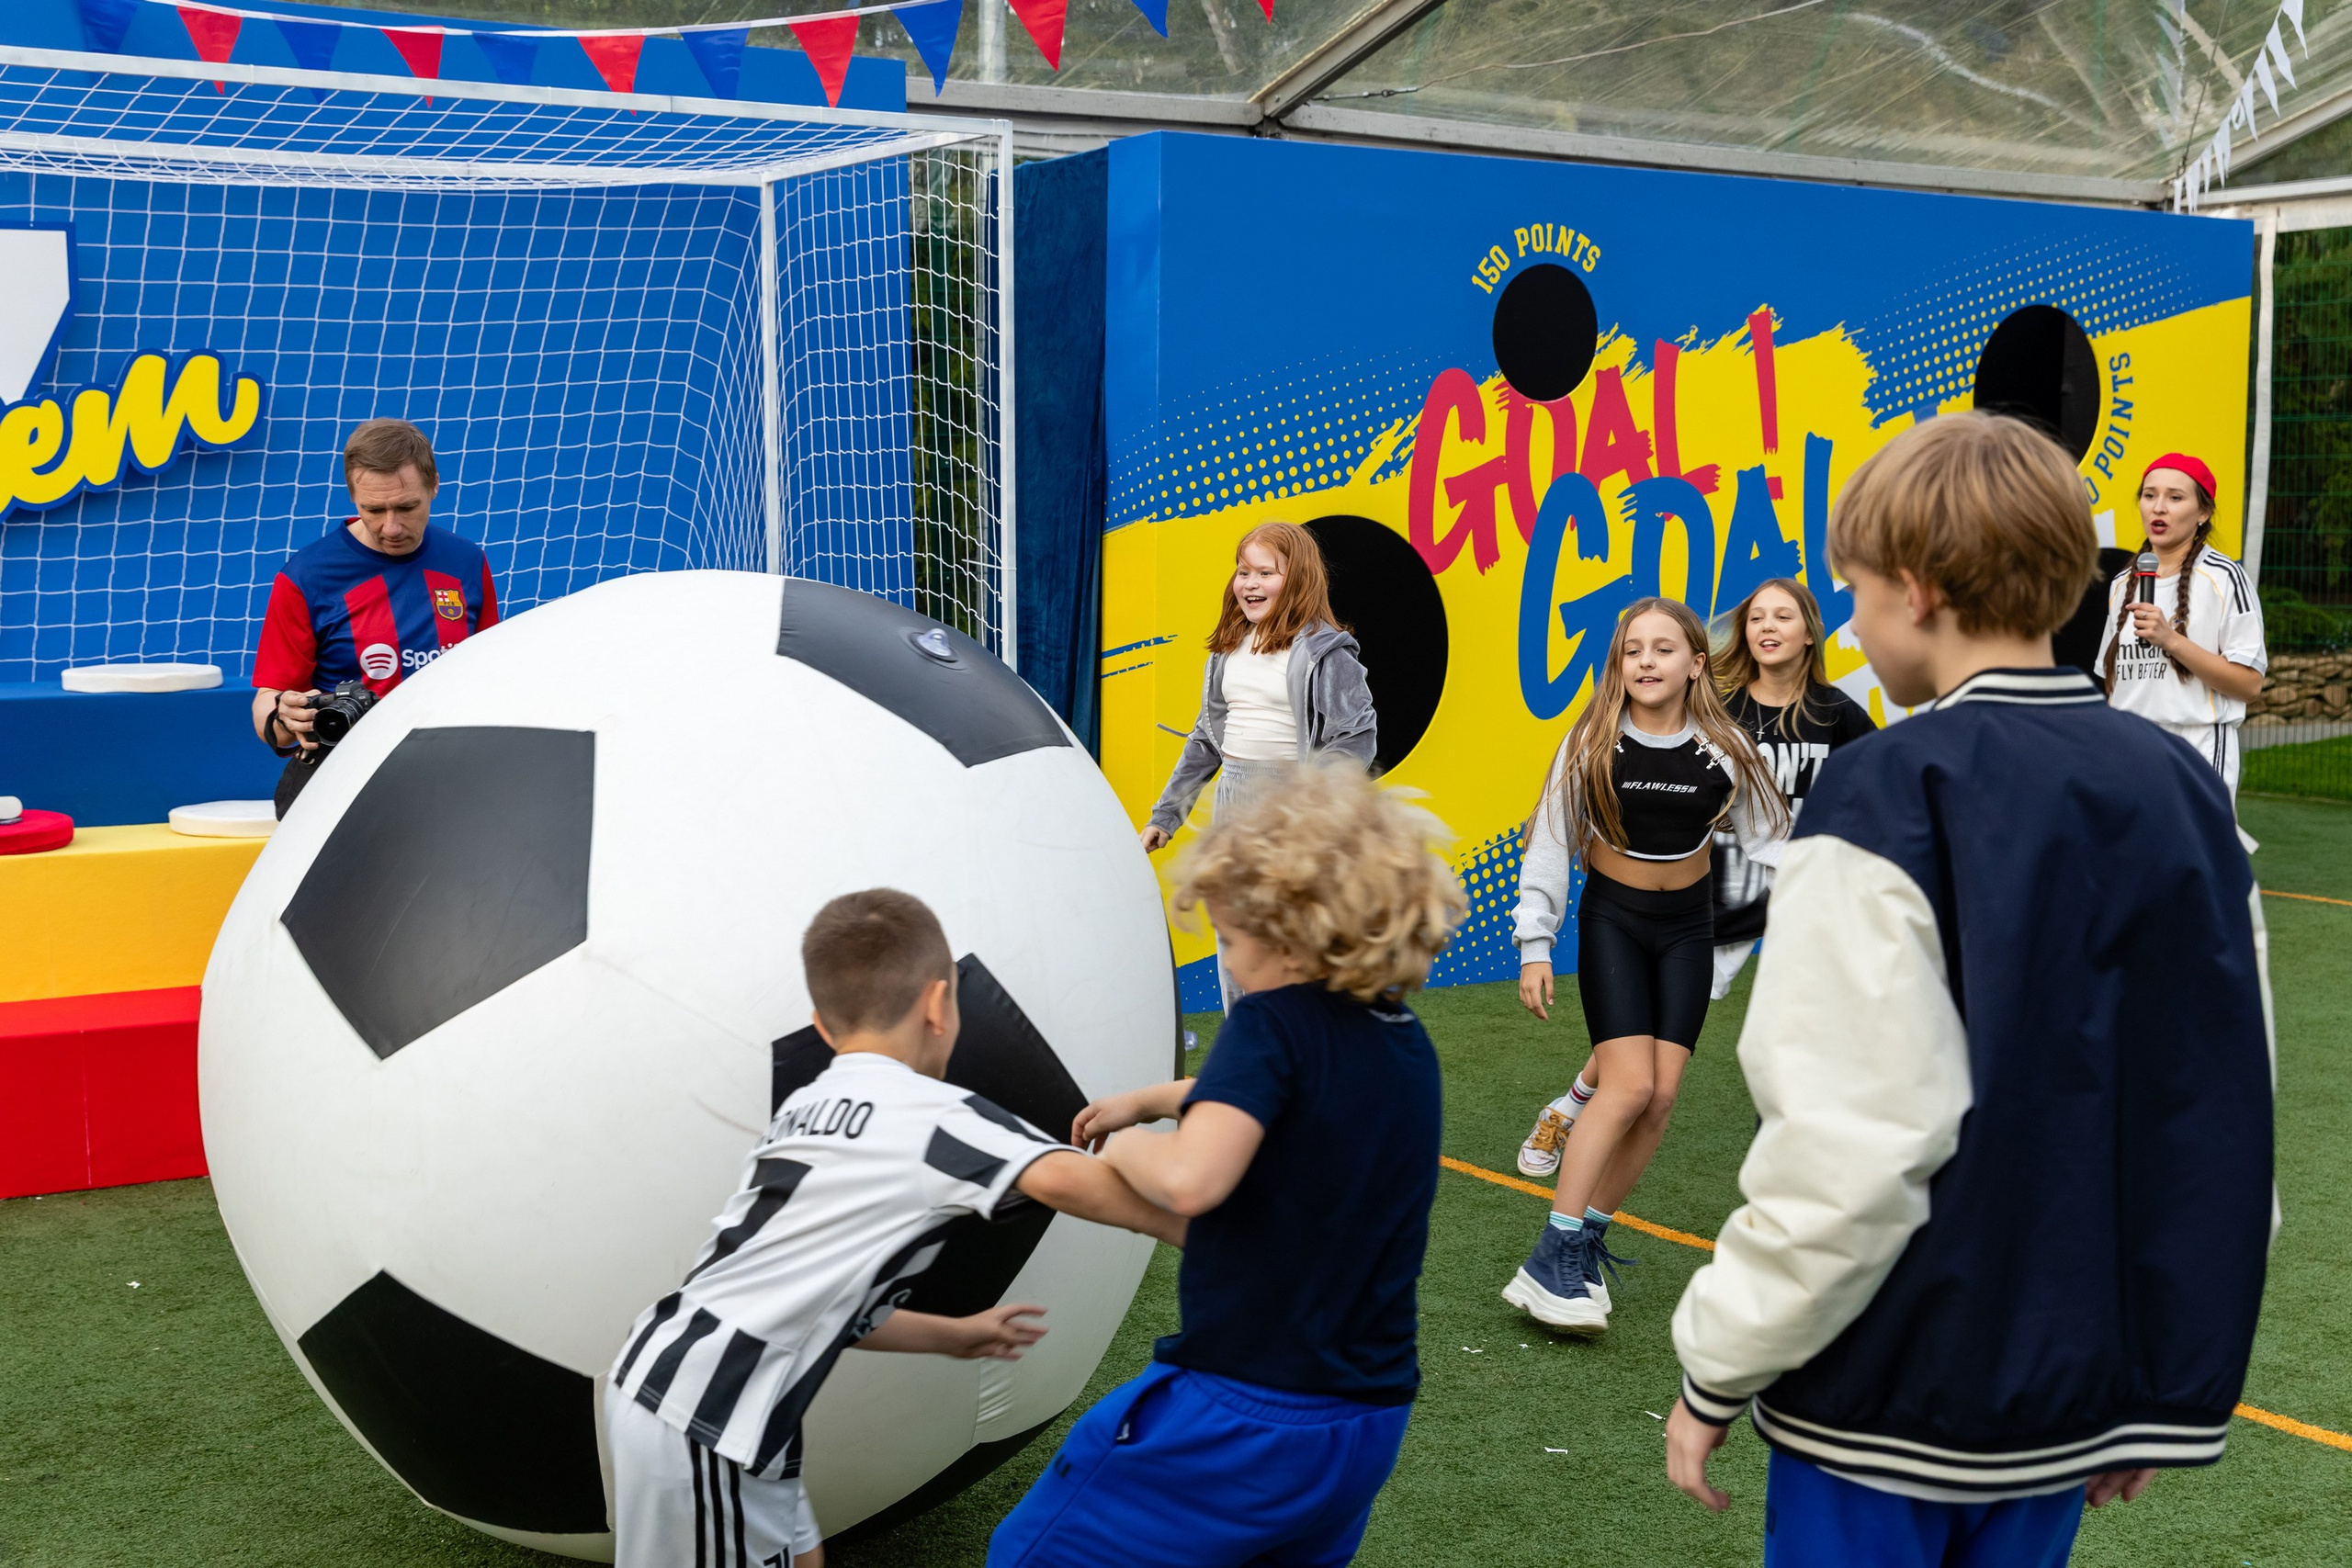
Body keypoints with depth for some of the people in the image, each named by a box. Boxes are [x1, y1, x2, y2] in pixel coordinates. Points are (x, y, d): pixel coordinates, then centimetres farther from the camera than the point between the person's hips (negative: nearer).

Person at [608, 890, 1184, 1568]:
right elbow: (1062, 1180, -28)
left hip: (657, 1376, 9)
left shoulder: (802, 1112, 14)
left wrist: (952, 1336, 27)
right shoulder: (931, 1115, -11)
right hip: (700, 1428, -9)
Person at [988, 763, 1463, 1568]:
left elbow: (1190, 1178, -31)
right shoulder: (1407, 1043, 7)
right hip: (1370, 1422, 8)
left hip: (1244, 1412, -7)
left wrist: (1126, 1149, -11)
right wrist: (1149, 1100, 26)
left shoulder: (1276, 1021, -17)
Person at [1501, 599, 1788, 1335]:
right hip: (1611, 920, -3)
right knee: (1630, 1085, -16)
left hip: (1686, 924, 3)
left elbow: (1766, 841, 3)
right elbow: (1550, 845, -4)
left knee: (1662, 1095, -4)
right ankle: (1552, 1257, -11)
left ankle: (1587, 1240, 11)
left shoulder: (1724, 749, -6)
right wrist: (1534, 946, -6)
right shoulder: (1592, 743, -10)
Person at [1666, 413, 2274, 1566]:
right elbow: (2231, 1124, 7)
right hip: (2076, 1396, 6)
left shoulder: (1891, 801, -17)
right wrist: (2162, 1372, 17)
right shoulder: (2186, 795, 3)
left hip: (1894, 1395, -6)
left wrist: (1717, 1367, -9)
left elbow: (1850, 1145, -21)